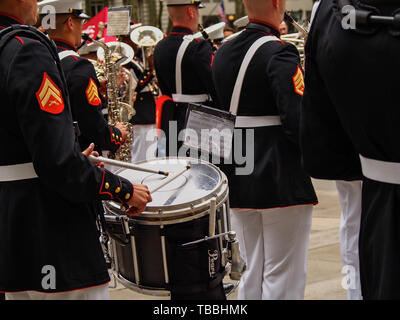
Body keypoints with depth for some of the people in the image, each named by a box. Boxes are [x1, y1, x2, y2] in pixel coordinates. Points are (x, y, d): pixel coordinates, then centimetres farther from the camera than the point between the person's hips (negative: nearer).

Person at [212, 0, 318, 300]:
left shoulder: (223, 53, 8)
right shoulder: (280, 53, -15)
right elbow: (298, 121, -22)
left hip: (238, 182, 7)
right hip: (283, 184, -7)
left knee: (252, 275, 16)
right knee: (283, 278, -1)